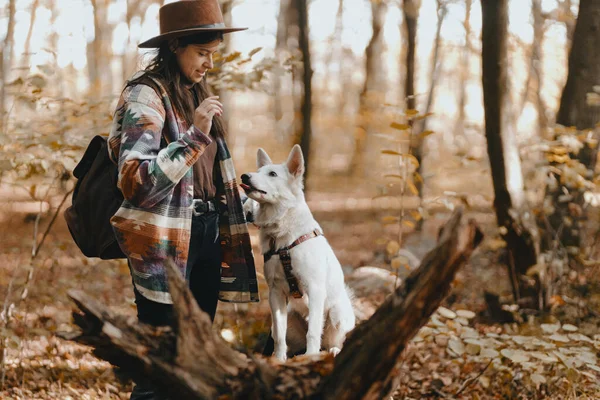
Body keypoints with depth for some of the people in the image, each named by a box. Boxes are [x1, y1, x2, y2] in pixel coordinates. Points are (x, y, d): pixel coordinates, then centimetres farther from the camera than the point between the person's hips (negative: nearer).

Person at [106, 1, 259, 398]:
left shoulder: (196, 94, 14)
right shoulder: (145, 96, -11)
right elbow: (135, 180, -22)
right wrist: (195, 135, -24)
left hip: (206, 235, 8)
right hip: (165, 242, -8)